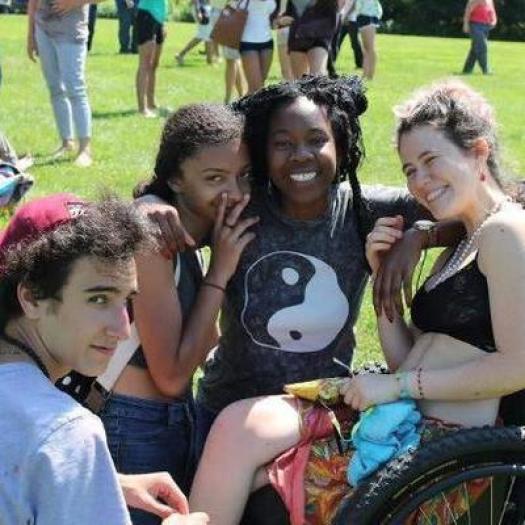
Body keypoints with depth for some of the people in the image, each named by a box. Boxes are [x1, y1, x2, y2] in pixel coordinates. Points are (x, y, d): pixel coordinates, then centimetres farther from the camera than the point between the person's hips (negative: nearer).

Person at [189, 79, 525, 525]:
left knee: (238, 434, -15)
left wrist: (400, 385, -14)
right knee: (238, 425, -9)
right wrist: (384, 276, 4)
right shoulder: (461, 244, 20)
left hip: (441, 440, -9)